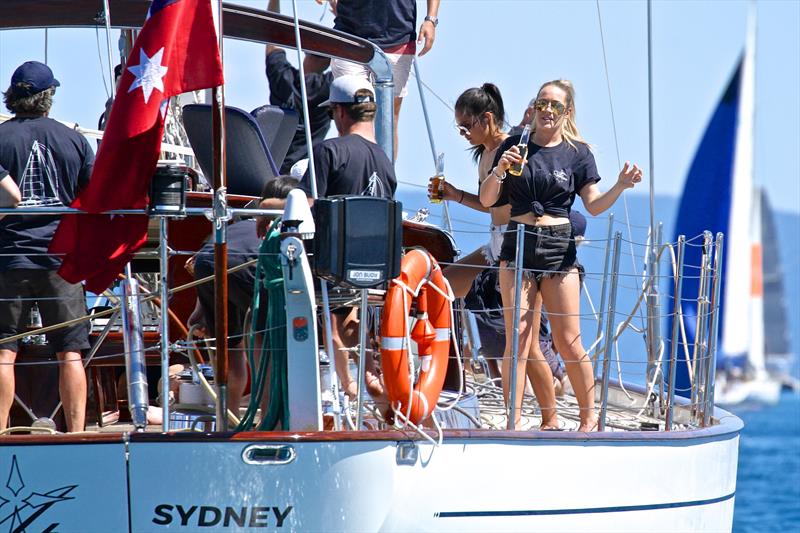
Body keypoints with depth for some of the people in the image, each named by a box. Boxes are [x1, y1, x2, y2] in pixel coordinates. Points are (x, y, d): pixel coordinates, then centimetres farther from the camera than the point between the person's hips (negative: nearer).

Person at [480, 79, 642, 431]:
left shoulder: (577, 153, 6)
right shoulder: (514, 147, 7)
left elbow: (594, 205, 4)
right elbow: (486, 200, 6)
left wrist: (621, 186, -14)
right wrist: (499, 170, -13)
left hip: (559, 247, -1)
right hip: (518, 246, 1)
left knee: (568, 341, -1)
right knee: (518, 339, -6)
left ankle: (589, 417, 12)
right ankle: (513, 420, -2)